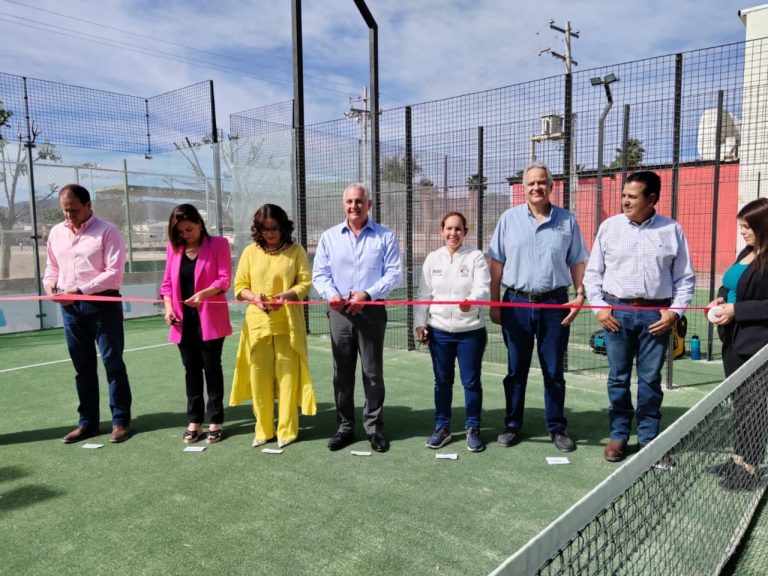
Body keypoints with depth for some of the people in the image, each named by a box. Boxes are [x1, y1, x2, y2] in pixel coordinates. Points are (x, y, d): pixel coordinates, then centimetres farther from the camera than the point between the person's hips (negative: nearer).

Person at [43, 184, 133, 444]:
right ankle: (87, 422, 23)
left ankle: (121, 421, 9)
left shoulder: (107, 231, -8)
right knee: (83, 366, 12)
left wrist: (80, 290, -18)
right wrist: (49, 284, 1)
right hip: (69, 306, 6)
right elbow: (52, 266, 22)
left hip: (102, 303, -6)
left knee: (113, 363, -1)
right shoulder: (56, 233, 11)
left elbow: (114, 273, -14)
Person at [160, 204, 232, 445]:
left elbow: (224, 279, -9)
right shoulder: (173, 247, 9)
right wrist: (168, 306, -5)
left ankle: (215, 421, 13)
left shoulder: (218, 244, -3)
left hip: (210, 318, -4)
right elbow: (167, 282, 11)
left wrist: (204, 293, -25)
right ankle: (194, 421, 19)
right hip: (184, 319, 4)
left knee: (212, 368, 4)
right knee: (191, 370, 10)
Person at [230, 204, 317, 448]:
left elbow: (305, 282, -3)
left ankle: (287, 430, 14)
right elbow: (239, 286, 7)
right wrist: (254, 298, -14)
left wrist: (287, 295, -22)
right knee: (259, 377, 5)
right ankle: (263, 429, 19)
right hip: (257, 323, 2)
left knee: (287, 375, 1)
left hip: (288, 324, -2)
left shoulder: (296, 251, 2)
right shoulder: (250, 252, 7)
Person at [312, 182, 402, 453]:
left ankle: (374, 428, 14)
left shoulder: (385, 236, 3)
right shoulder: (329, 236, 9)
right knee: (342, 373, 9)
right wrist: (331, 295, -14)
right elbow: (319, 273, 6)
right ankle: (345, 427, 20)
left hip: (372, 311, -2)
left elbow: (394, 273, -4)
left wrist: (367, 294, -17)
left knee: (373, 373, 3)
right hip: (339, 312, 3)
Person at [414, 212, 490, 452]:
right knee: (442, 381, 12)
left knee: (471, 381, 5)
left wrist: (471, 301, -37)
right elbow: (424, 294, 8)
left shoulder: (476, 256, -2)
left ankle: (473, 429, 21)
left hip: (471, 330, -2)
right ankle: (442, 427, 26)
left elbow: (482, 288, -15)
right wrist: (420, 323, 3)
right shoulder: (432, 258, 7)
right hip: (439, 330, 3)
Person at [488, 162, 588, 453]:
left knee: (554, 371, 8)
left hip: (554, 304, 0)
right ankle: (512, 425, 22)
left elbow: (577, 262, 7)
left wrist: (580, 294, -5)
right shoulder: (509, 219, 3)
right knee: (516, 370, 10)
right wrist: (495, 302, 0)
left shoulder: (567, 220, 4)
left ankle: (557, 428, 21)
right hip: (516, 303, 0)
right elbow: (497, 263, 4)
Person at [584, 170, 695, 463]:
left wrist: (675, 311, -4)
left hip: (656, 314, 0)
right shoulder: (609, 227, 4)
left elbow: (685, 277, 6)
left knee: (651, 379, 7)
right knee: (618, 378, 6)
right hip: (617, 311, 0)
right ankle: (618, 435, 19)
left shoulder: (672, 230, 3)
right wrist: (599, 306, -3)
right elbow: (593, 272, 7)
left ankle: (648, 437, 20)